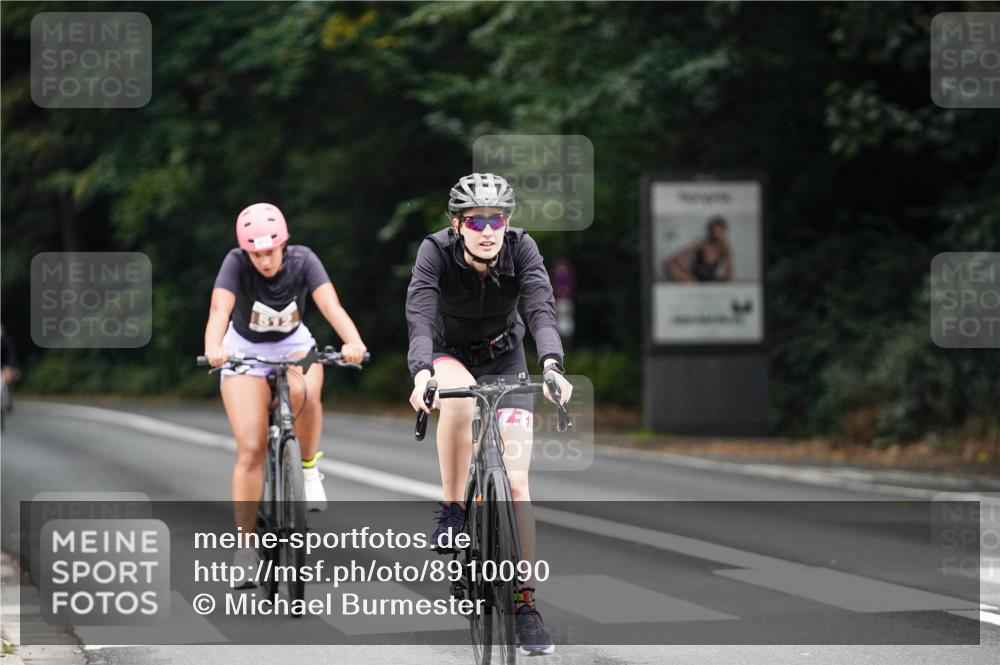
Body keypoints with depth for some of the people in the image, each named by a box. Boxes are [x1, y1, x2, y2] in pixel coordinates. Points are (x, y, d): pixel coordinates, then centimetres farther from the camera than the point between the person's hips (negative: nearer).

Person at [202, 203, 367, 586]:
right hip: (245, 351, -1)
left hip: (294, 344, 1)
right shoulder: (236, 264, -25)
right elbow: (220, 309, -40)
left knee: (305, 393, -35)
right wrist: (213, 348, -61)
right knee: (251, 450, -11)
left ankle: (308, 468, -9)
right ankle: (244, 542, -2)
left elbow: (330, 305, -36)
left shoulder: (302, 260, -22)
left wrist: (353, 341, -56)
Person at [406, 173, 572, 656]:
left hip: (505, 360, 1)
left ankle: (525, 603, -6)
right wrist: (421, 374, -56)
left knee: (516, 480, -10)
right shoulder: (437, 251, -26)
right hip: (450, 356, -1)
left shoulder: (521, 249, -23)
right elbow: (420, 317, -38)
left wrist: (553, 366, -55)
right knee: (460, 397, -39)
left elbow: (542, 311, -36)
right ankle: (451, 511, -23)